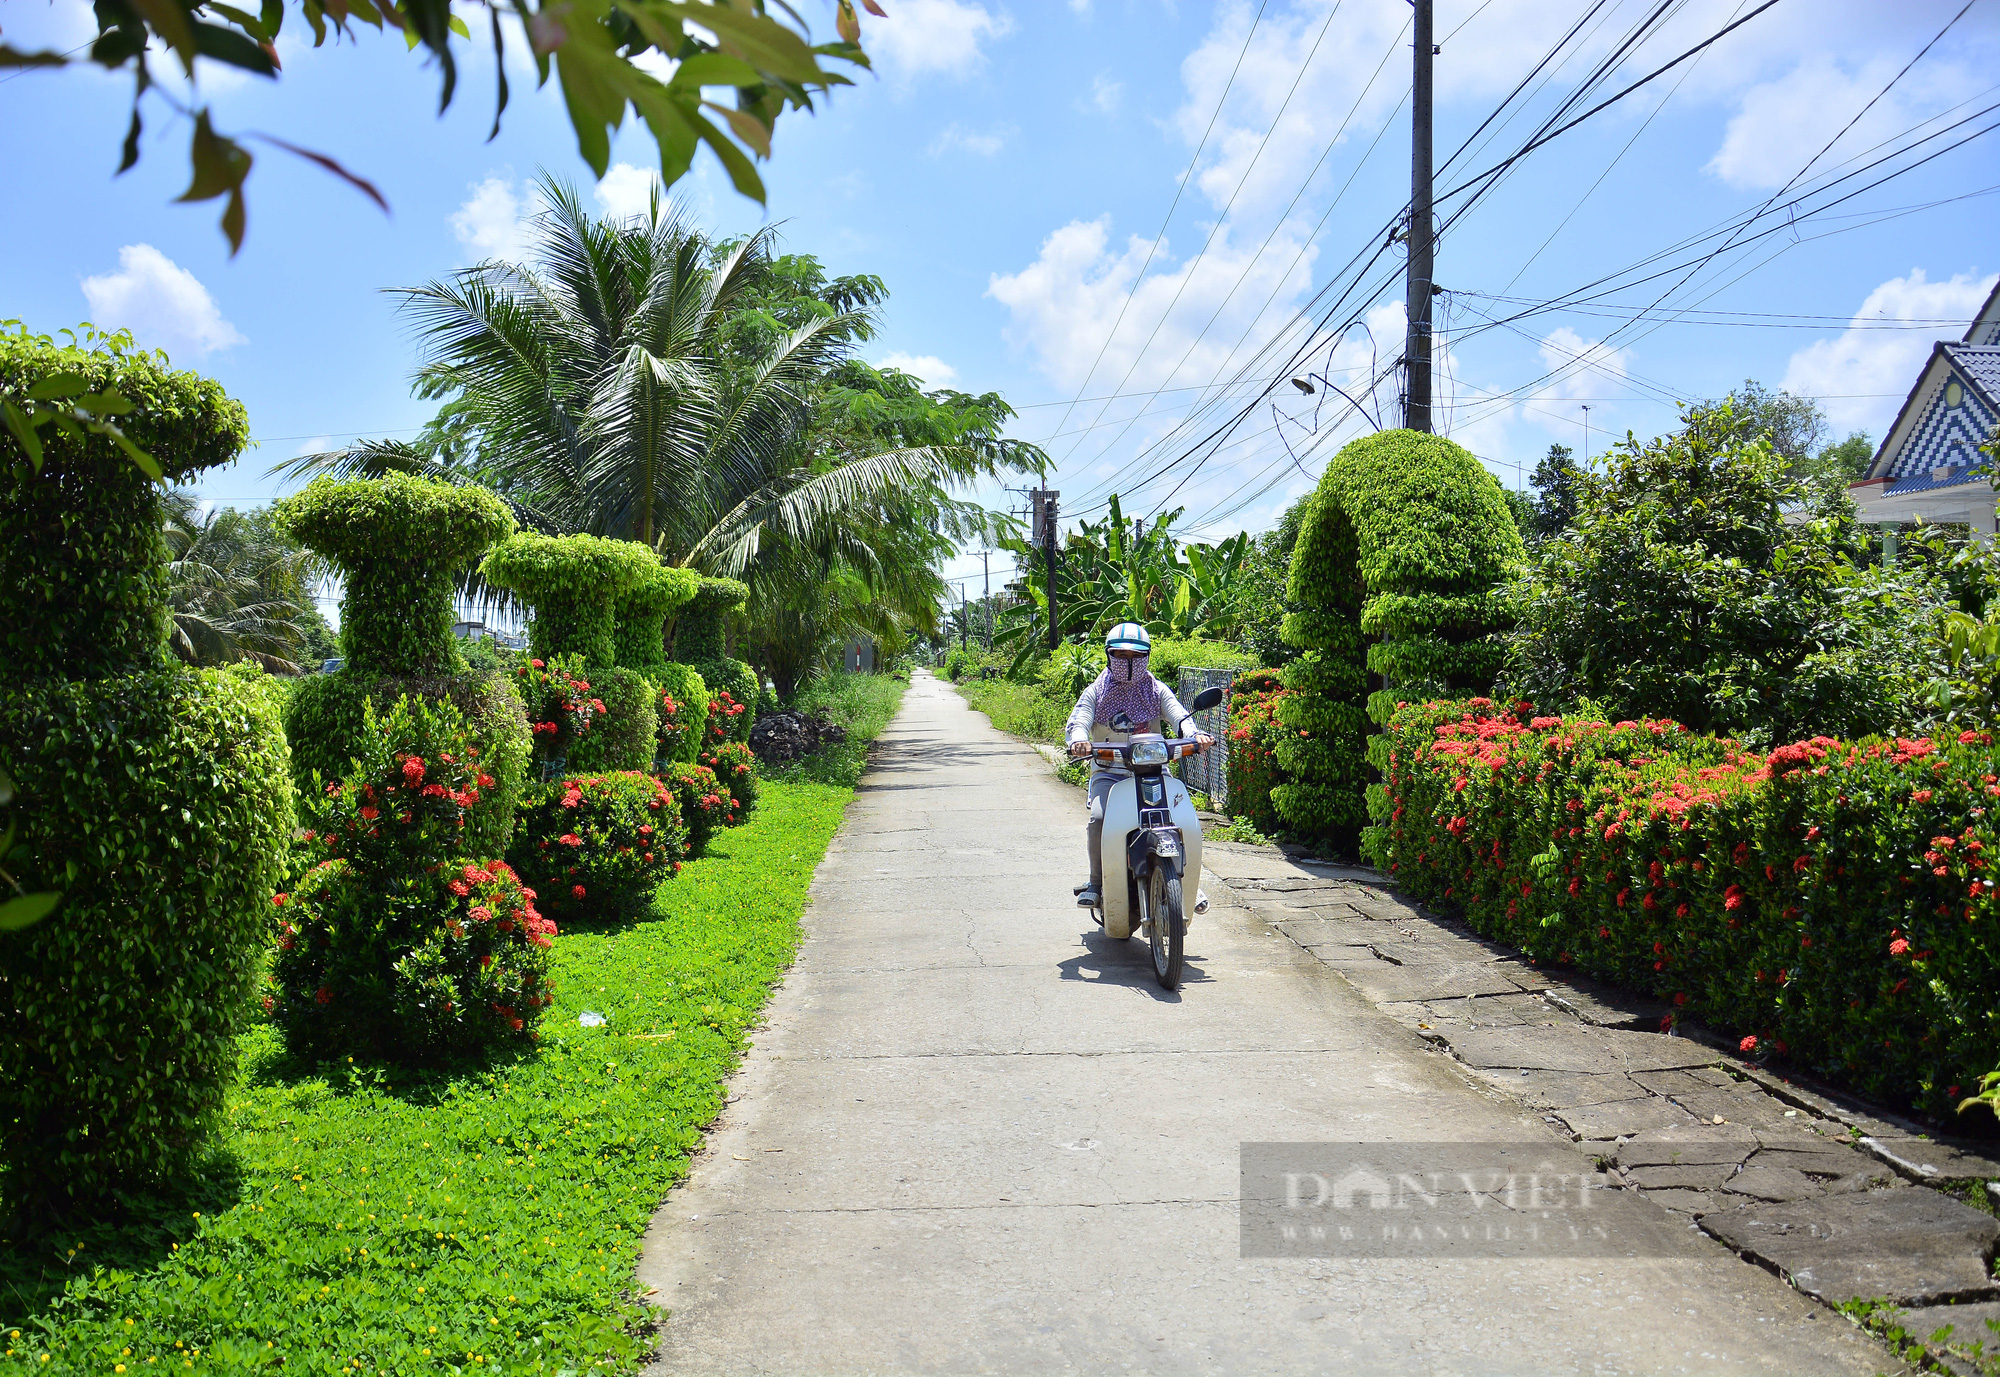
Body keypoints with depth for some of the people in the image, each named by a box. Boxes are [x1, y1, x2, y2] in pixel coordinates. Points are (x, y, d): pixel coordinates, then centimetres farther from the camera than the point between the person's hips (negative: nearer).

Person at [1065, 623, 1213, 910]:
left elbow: (1178, 714, -2)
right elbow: (1078, 720, -3)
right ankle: (1096, 883, -11)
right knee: (1099, 818, -27)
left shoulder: (1157, 690, 13)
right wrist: (1078, 741, -28)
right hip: (1108, 772, 0)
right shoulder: (1096, 692, 11)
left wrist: (1194, 734, -25)